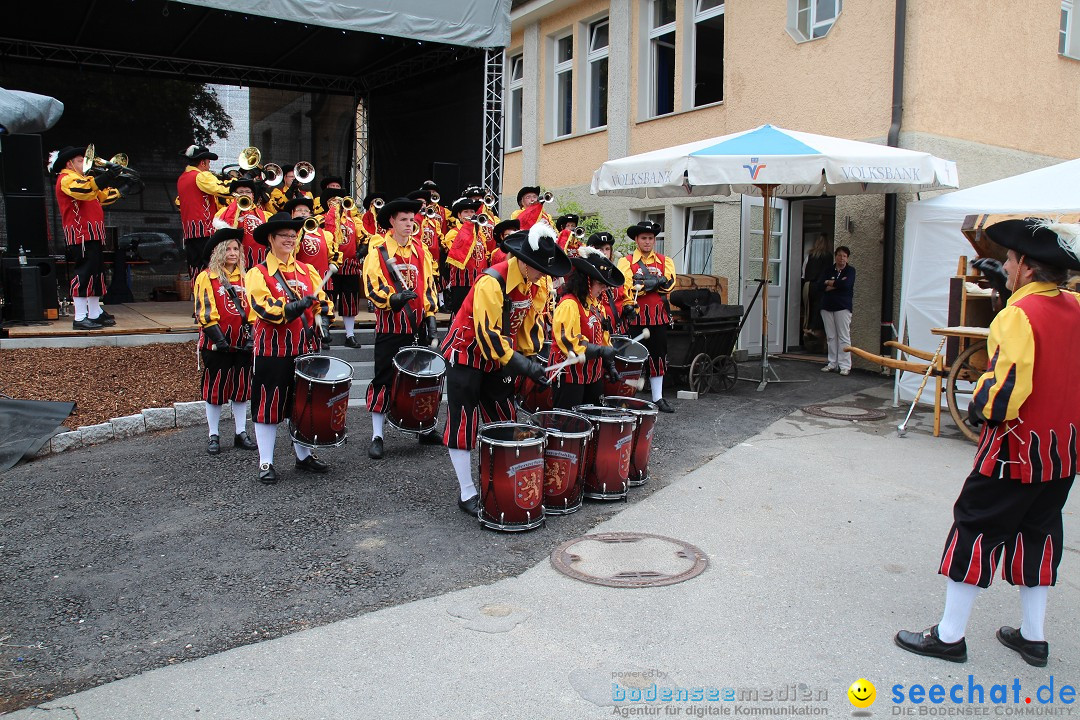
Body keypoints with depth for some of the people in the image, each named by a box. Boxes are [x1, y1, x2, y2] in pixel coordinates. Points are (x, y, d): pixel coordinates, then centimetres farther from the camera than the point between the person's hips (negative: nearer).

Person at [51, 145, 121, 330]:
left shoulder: (80, 179, 27)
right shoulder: (66, 179, -6)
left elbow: (103, 196, 30)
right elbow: (85, 190, -27)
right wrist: (106, 177, -31)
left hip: (91, 235, 10)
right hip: (81, 235, -10)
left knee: (96, 273, 12)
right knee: (84, 272, -13)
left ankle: (96, 314, 19)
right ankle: (80, 318, -13)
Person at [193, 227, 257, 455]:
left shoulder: (245, 277, 10)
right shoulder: (206, 278, -4)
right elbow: (204, 312, -9)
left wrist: (250, 336, 3)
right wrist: (218, 338, -15)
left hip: (241, 344, 4)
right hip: (217, 345, -4)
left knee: (241, 389, 10)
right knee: (215, 390, 4)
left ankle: (241, 434, 20)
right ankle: (213, 436, 14)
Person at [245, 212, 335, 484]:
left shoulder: (307, 271, 11)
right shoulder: (257, 274, -4)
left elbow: (323, 301, 10)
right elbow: (266, 309, -17)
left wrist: (322, 319, -10)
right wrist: (298, 305, -28)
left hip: (304, 349, 5)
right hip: (272, 352, -4)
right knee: (268, 407, 2)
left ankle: (304, 455, 28)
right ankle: (266, 463, 13)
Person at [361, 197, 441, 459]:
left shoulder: (421, 250, 9)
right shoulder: (378, 250, -4)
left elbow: (428, 285, 12)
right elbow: (372, 285, -10)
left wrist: (430, 315, 6)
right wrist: (392, 298, -26)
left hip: (417, 325, 5)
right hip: (390, 326, -4)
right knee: (384, 380, 0)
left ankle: (426, 429, 26)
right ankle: (377, 436, 8)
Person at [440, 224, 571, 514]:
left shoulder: (537, 284, -5)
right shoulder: (491, 282, -29)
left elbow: (532, 323, 8)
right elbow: (487, 333, -30)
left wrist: (532, 356, -4)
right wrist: (522, 365, -29)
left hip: (498, 357, 8)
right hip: (467, 354, -7)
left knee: (503, 420, 10)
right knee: (463, 422, -3)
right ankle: (467, 494, 4)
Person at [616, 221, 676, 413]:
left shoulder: (665, 261, 11)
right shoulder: (626, 261, 1)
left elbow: (668, 284, -6)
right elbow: (629, 288, -14)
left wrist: (643, 281, -16)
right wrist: (655, 282, -14)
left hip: (658, 317, 3)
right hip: (636, 317, -3)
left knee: (658, 357, 9)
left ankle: (658, 398, 17)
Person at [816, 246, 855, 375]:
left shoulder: (850, 271, 2)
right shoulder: (828, 270, 12)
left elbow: (845, 284, -17)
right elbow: (819, 285, -4)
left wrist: (829, 283, -6)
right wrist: (837, 284, -11)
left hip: (843, 307, -4)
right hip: (827, 306, 4)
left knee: (844, 336, -5)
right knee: (831, 336, 6)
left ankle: (845, 366, -4)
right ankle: (832, 363, 13)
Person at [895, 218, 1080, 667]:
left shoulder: (1019, 314, -21)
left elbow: (1007, 391, -27)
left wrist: (979, 405, -6)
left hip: (1018, 449, -8)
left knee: (975, 532, 2)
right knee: (1036, 534, 18)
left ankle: (949, 637, 11)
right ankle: (1033, 637, 28)